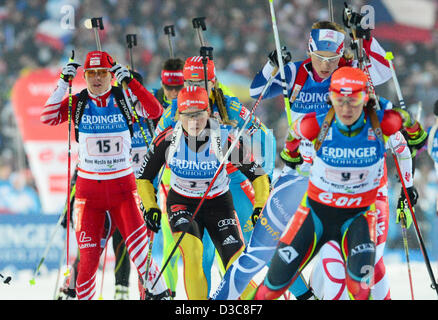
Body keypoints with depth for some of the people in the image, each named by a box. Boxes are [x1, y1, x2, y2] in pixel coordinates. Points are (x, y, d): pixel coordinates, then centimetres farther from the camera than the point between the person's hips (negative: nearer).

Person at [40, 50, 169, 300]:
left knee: (138, 245, -11)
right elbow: (48, 118, -13)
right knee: (89, 255, -2)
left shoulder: (125, 99, -2)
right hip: (88, 187, 1)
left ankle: (159, 292, 0)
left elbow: (155, 112, -18)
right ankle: (83, 295, 14)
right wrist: (64, 83, -17)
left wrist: (130, 82, -24)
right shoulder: (78, 102, 1)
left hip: (123, 185, -1)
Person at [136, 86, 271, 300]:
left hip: (219, 203, 0)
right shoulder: (168, 139, -17)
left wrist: (260, 207, -22)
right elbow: (144, 177, -1)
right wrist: (150, 207, -14)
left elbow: (257, 174, -11)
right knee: (191, 250, -28)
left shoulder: (224, 139, -21)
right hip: (182, 204, 0)